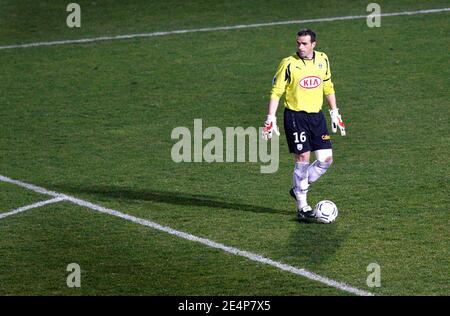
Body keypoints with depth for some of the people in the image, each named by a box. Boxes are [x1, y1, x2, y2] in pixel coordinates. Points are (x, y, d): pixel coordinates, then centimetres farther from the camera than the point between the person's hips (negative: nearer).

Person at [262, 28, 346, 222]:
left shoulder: (323, 60, 6)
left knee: (326, 159, 0)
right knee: (303, 159, -6)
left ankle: (299, 189, 21)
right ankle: (302, 206, 5)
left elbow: (328, 88, 18)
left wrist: (335, 114, 17)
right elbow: (276, 92, -6)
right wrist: (270, 119, -12)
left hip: (316, 115, 5)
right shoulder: (289, 64, -9)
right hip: (295, 116, -5)